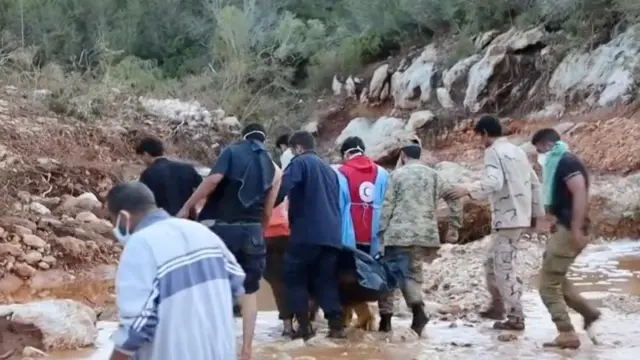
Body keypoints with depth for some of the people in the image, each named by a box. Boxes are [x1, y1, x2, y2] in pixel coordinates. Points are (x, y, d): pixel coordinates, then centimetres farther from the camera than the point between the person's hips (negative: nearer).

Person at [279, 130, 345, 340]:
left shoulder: (300, 163, 0)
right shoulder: (329, 170, 24)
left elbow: (281, 188, -16)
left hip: (307, 233, -7)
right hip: (332, 235, 7)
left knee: (294, 277, 6)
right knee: (326, 282, 11)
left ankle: (304, 325, -2)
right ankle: (336, 325, 1)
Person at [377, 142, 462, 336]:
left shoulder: (397, 174, 1)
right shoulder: (434, 175, 12)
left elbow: (387, 206, -3)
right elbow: (454, 200, 9)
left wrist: (380, 231, 1)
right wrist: (454, 227, 15)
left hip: (399, 233, -3)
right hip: (425, 234, 3)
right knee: (412, 273, 12)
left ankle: (386, 317, 8)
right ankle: (417, 308, -10)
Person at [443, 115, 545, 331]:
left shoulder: (493, 151, -9)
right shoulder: (517, 151, 17)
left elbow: (494, 182, -24)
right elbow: (534, 183, 19)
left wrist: (468, 190, -29)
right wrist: (538, 212, 25)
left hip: (507, 219, -9)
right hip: (521, 217, 9)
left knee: (503, 268, -5)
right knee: (493, 263, 19)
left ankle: (515, 318, -4)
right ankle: (497, 307, 27)